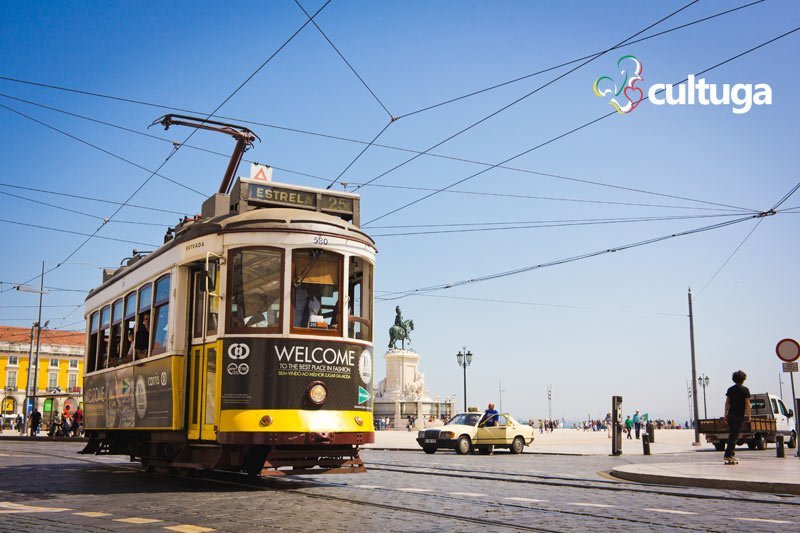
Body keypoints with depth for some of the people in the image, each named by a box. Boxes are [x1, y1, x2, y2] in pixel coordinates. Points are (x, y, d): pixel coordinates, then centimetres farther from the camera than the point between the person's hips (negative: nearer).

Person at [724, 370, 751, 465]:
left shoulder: (730, 389, 9)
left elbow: (727, 403, 9)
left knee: (732, 435, 15)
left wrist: (726, 414, 14)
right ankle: (728, 455, -12)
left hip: (730, 415, 5)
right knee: (735, 435, -5)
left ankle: (732, 453, 18)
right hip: (739, 415, -5)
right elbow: (747, 404, -8)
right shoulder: (745, 390, -6)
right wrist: (748, 416, -1)